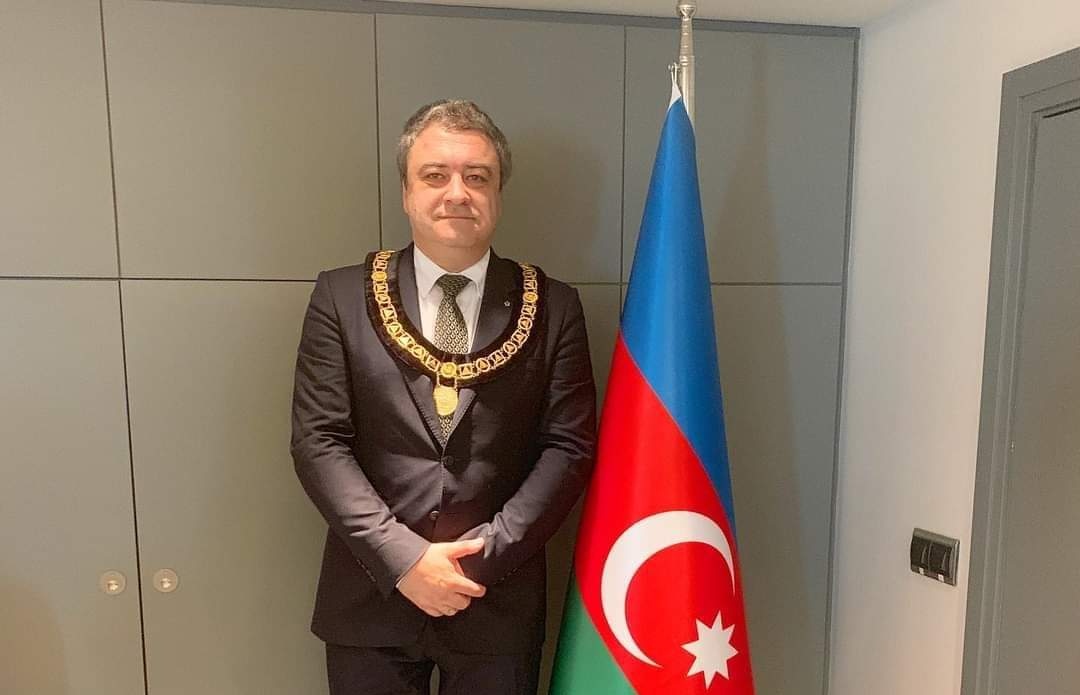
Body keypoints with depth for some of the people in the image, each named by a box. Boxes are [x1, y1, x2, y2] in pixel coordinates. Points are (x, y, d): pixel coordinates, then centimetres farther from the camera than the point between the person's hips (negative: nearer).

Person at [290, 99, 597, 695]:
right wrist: (403, 557, -14)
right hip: (369, 601, 0)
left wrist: (485, 553, -13)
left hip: (499, 603, 0)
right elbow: (318, 442, -6)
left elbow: (570, 446, -5)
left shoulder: (552, 308, -3)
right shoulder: (342, 298, -3)